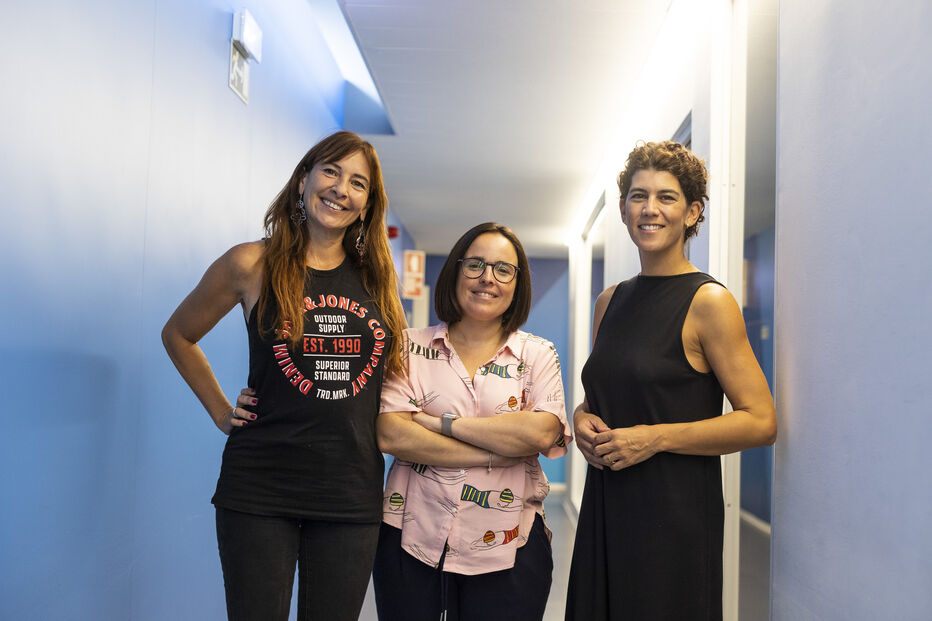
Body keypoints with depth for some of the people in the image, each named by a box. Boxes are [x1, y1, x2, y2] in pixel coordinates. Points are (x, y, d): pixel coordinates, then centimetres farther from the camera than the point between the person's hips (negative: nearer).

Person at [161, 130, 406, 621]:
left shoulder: (377, 277, 6)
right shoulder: (252, 264, -3)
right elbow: (178, 335, 11)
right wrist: (221, 411, 5)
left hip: (352, 493, 3)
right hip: (261, 490, -3)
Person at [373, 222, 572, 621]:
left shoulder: (537, 355, 5)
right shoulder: (411, 347, 3)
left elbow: (542, 433, -13)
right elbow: (390, 436, -10)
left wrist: (442, 422, -13)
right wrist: (496, 454, -13)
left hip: (508, 544, 0)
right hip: (412, 540, 0)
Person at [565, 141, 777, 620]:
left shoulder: (708, 302, -10)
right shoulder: (609, 302, 10)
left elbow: (761, 422, -13)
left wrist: (655, 437, -17)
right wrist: (582, 418, 0)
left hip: (675, 513, -6)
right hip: (605, 509, 6)